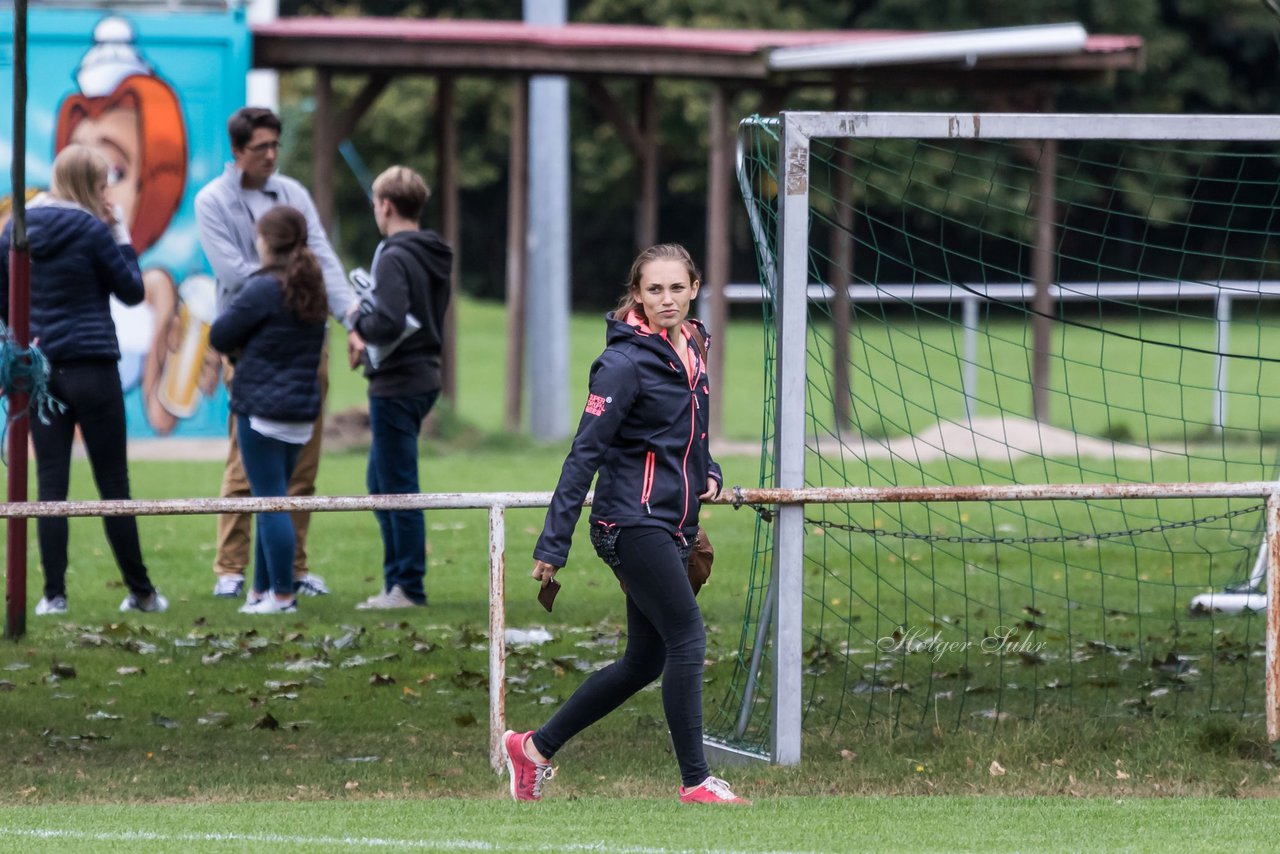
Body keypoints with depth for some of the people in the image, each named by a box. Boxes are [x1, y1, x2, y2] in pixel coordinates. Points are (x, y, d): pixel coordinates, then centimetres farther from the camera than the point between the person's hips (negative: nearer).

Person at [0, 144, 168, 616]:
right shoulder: (90, 231, -9)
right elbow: (131, 290, -1)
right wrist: (122, 238, 6)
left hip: (39, 369, 4)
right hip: (91, 365, -4)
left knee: (50, 483, 4)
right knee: (113, 483, 4)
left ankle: (54, 594, -1)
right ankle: (140, 591, 10)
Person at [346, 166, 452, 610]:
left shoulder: (394, 259, -17)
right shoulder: (434, 257, 12)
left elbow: (389, 323, -28)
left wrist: (360, 318, -8)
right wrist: (370, 347, 16)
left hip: (397, 386, -9)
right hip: (425, 377, 9)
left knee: (398, 487, -3)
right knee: (381, 481, 18)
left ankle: (409, 587, 0)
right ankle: (396, 580, 21)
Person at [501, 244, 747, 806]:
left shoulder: (692, 349, 11)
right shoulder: (626, 362, -13)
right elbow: (585, 453, -15)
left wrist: (707, 473, 5)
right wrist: (553, 543, -17)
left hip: (672, 527, 9)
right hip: (633, 521, -9)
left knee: (644, 662, 10)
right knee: (687, 638, -14)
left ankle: (535, 747, 20)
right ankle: (695, 782, -9)